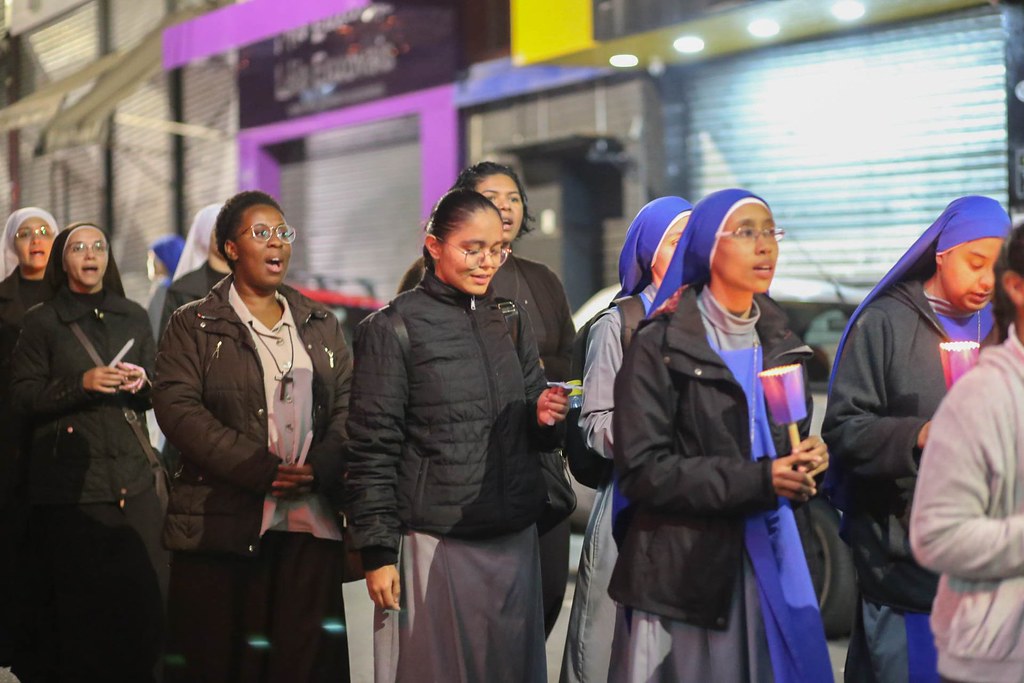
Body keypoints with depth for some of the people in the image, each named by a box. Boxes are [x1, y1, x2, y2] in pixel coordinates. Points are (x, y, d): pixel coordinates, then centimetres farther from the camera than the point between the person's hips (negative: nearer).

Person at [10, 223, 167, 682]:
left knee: (143, 586, -2)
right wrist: (80, 385, -14)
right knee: (76, 597, -3)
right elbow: (23, 395, -2)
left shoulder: (133, 318, 14)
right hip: (68, 481, -3)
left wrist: (143, 384, -2)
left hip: (131, 475, 3)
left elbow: (155, 397, 21)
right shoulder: (41, 322, 4)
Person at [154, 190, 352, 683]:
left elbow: (348, 405, 10)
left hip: (312, 526, 3)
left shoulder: (321, 326, 18)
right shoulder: (194, 326, 6)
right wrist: (261, 471, -16)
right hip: (222, 525, -3)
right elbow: (177, 407, -8)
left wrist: (320, 469, -10)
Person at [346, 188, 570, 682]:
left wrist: (545, 417, -5)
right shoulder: (393, 329, -3)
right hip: (435, 544, -5)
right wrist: (377, 552, -9)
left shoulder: (511, 324, 12)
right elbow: (372, 450, -5)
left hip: (514, 542, 5)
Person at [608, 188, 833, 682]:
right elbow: (643, 470, -13)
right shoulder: (661, 346, -6)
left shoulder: (779, 342, 13)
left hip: (770, 562, 5)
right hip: (684, 572, -5)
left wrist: (805, 460, 0)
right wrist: (756, 480, -18)